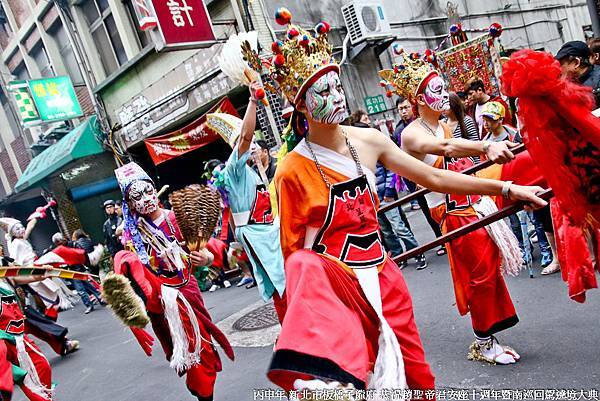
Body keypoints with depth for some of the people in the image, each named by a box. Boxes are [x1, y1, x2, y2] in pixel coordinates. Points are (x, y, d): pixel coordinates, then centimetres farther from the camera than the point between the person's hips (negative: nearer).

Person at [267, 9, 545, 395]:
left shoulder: (370, 141, -2)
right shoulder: (293, 170, -15)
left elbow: (435, 178, 5)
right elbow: (294, 250, -7)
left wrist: (506, 187, 5)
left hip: (382, 276, 5)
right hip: (335, 283, -4)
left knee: (412, 376, 14)